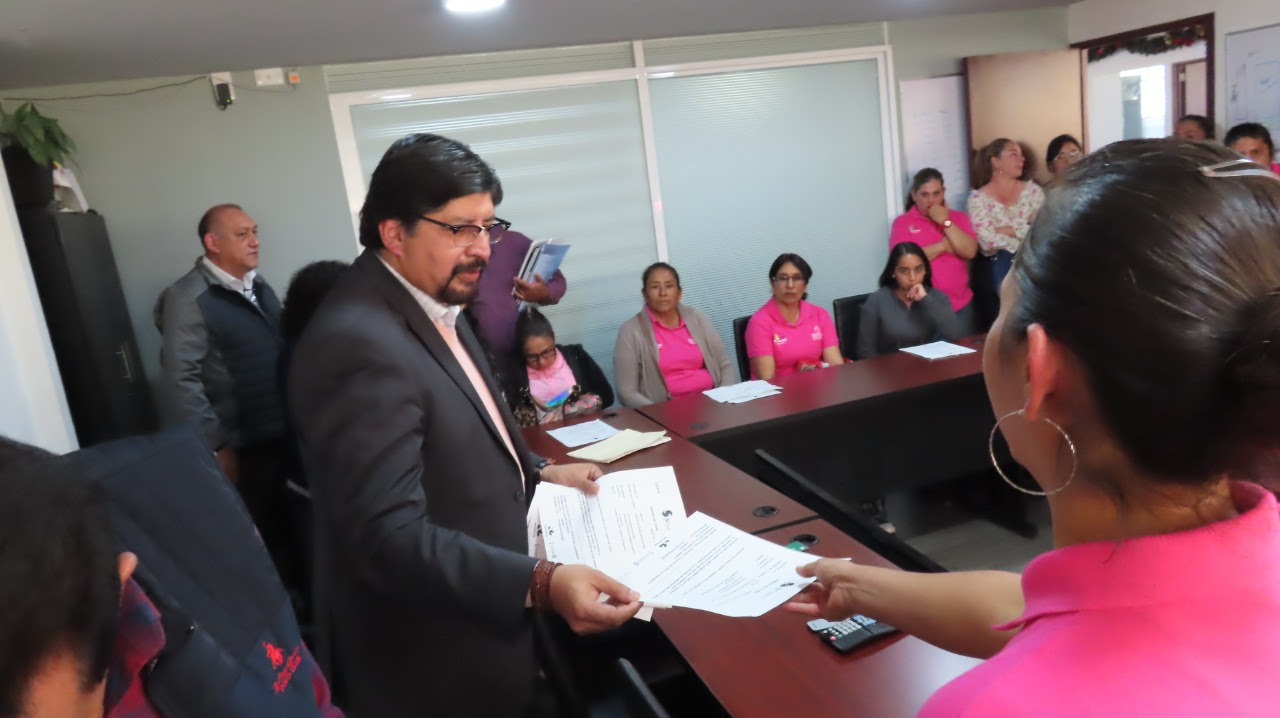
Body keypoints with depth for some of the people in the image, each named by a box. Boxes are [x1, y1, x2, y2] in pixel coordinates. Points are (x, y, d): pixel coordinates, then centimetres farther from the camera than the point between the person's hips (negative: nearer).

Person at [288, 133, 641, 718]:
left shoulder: (432, 304, 4)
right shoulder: (361, 343, -28)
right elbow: (389, 536, -33)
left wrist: (538, 475, 7)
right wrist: (543, 584, -39)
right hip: (434, 663, -9)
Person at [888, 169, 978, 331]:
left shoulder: (959, 217, 10)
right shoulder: (902, 223, 0)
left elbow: (970, 251, -5)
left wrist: (946, 222, -10)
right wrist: (942, 246, -9)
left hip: (960, 306, 3)